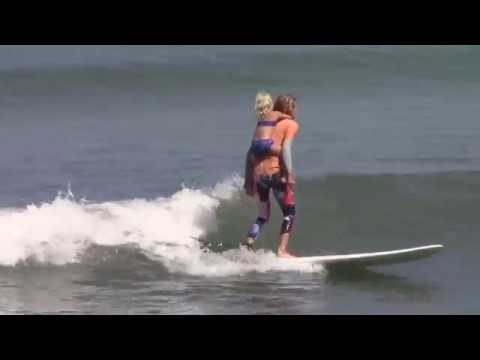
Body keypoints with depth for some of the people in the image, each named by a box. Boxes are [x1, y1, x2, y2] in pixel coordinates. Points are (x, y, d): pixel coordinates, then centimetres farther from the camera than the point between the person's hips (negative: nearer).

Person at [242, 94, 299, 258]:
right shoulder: (291, 124, 6)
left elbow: (251, 152, 17)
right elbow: (285, 147, -11)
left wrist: (249, 180, 19)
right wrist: (289, 173, -17)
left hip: (258, 173, 6)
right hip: (275, 172, -6)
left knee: (263, 215, 19)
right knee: (289, 213, 5)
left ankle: (248, 242, -2)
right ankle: (282, 250, -7)